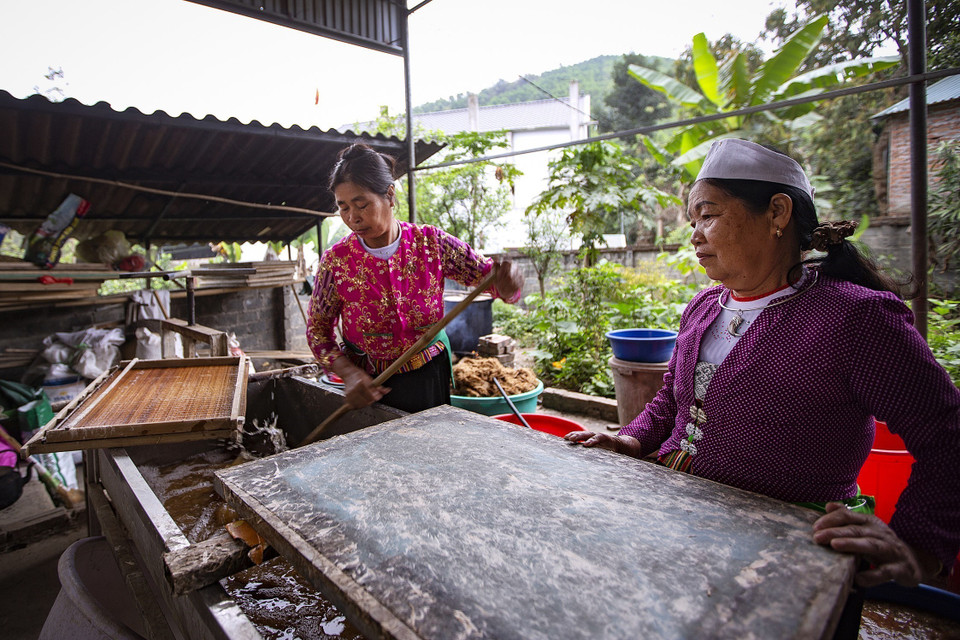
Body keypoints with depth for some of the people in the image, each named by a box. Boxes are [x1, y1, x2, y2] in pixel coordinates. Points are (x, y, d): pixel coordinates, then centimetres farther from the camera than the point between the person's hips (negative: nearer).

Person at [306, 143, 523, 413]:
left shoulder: (431, 243, -12)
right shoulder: (335, 261, -13)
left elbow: (488, 274, -8)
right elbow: (317, 330, -4)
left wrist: (507, 282, -33)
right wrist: (349, 374, -20)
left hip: (430, 377, 1)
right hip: (367, 383, -1)